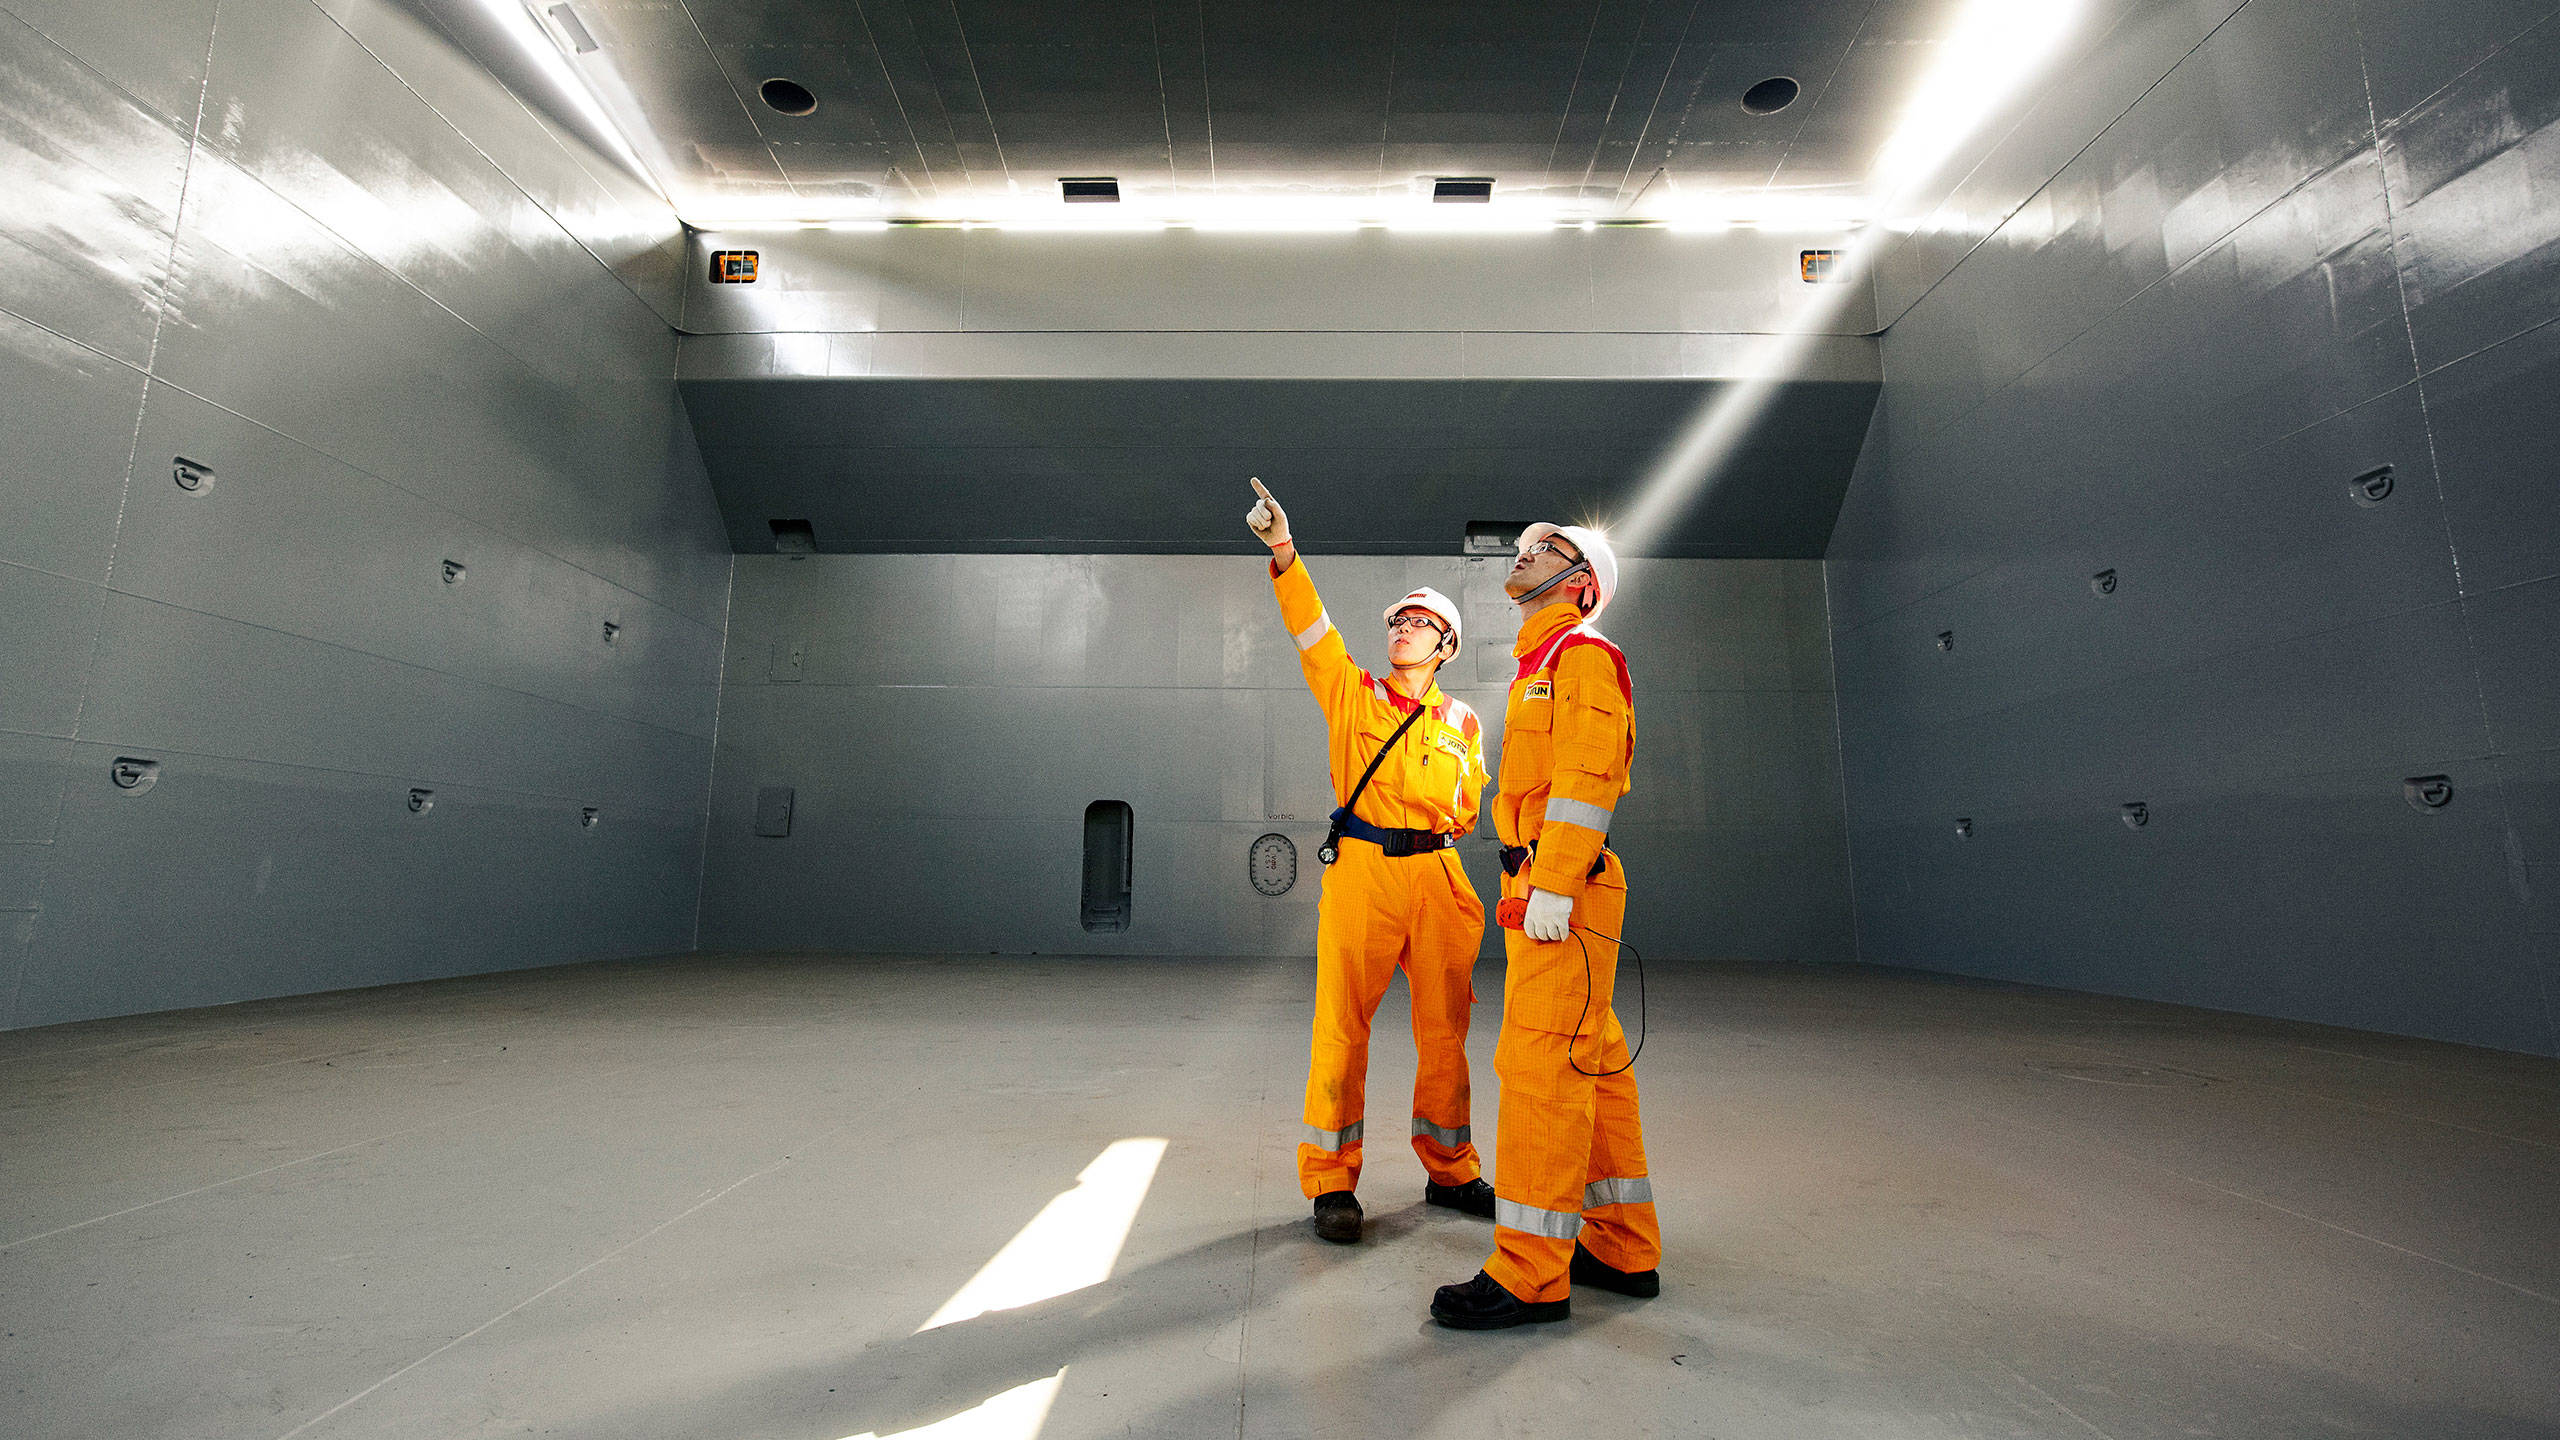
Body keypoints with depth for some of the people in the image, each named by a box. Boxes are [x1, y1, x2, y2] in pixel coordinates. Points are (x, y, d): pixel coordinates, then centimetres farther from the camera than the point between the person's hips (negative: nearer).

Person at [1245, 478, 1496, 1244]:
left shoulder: (1461, 721, 12)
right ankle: (1331, 1182, 14)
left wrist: (1441, 823, -1)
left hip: (1438, 876, 3)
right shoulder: (1352, 692, 6)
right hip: (1363, 870, -2)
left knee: (1444, 1028, 11)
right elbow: (1312, 627, -7)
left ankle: (1451, 1170, 30)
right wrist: (1284, 554, -18)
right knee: (1342, 1024, -1)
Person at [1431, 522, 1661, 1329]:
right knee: (1590, 1063, 13)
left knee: (1544, 1064, -9)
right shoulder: (1541, 669, 24)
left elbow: (1586, 779, -17)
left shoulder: (1582, 656, -6)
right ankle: (1624, 1250, 23)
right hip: (1538, 889, 10)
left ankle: (1531, 1275, -1)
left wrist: (1552, 885, -24)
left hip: (1565, 891, -10)